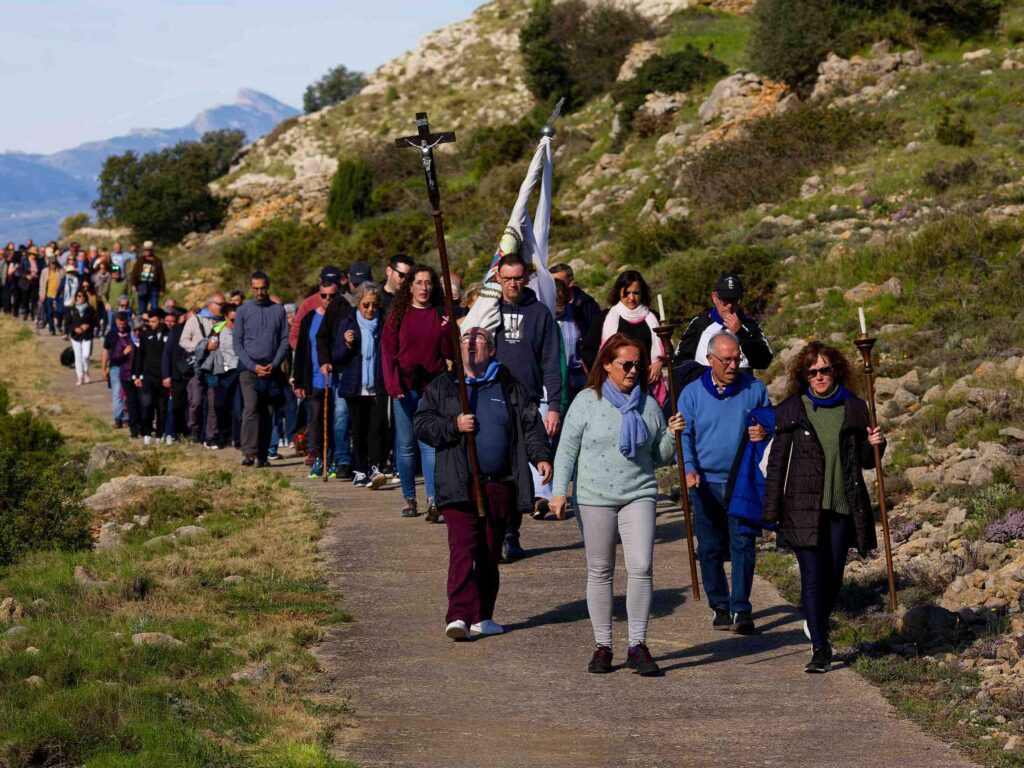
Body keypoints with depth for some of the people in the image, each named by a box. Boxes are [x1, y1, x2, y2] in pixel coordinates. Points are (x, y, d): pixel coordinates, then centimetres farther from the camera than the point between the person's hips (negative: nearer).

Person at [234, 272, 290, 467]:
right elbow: (237, 343, 3)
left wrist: (274, 365, -7)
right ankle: (249, 452, -22)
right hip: (249, 368, -2)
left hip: (272, 370, 2)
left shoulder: (278, 310, 7)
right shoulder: (243, 311, 4)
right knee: (251, 408, -17)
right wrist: (253, 366, -8)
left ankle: (263, 454, 9)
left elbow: (285, 340, 6)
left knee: (267, 413, 4)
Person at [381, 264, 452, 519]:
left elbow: (449, 354, 6)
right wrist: (393, 385, -9)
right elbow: (387, 351, 2)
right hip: (405, 387, 1)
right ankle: (409, 499, 11)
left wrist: (447, 332, -12)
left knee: (430, 443, -11)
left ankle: (433, 499, -18)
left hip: (433, 388, -1)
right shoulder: (398, 315, 6)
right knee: (405, 445, 3)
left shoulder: (441, 315, 8)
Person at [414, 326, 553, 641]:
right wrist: (453, 425, -11)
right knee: (462, 549, -13)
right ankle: (459, 616, -19)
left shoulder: (509, 387, 12)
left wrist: (541, 456, -5)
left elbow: (531, 424, 10)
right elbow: (421, 424, 5)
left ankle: (481, 617, 15)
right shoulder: (442, 386, 10)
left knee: (490, 553, 8)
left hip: (499, 484, 3)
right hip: (459, 484, -2)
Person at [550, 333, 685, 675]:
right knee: (600, 572, 5)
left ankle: (638, 646, -3)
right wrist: (559, 491, -5)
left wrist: (671, 436, -3)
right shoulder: (587, 401, 1)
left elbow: (660, 458, 16)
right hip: (595, 497, -1)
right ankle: (602, 645, 14)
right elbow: (567, 449, 2)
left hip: (639, 495, 2)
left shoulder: (648, 404, 9)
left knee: (641, 567, -10)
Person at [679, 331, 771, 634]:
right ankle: (720, 607, 18)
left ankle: (741, 610, -8)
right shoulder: (692, 393, 1)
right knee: (711, 547, 6)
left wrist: (765, 432, -11)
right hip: (706, 482, 1)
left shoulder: (755, 390, 2)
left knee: (742, 544, -9)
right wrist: (689, 469, -15)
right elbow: (683, 435, 1)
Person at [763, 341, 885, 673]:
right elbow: (777, 462, 3)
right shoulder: (791, 410, 1)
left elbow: (864, 461, 16)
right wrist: (772, 510, -1)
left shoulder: (854, 408, 7)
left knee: (834, 576, 9)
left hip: (843, 506, 2)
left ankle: (817, 624, 35)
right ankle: (820, 648, -4)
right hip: (804, 506, -2)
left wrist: (874, 446, -7)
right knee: (813, 576, -7)